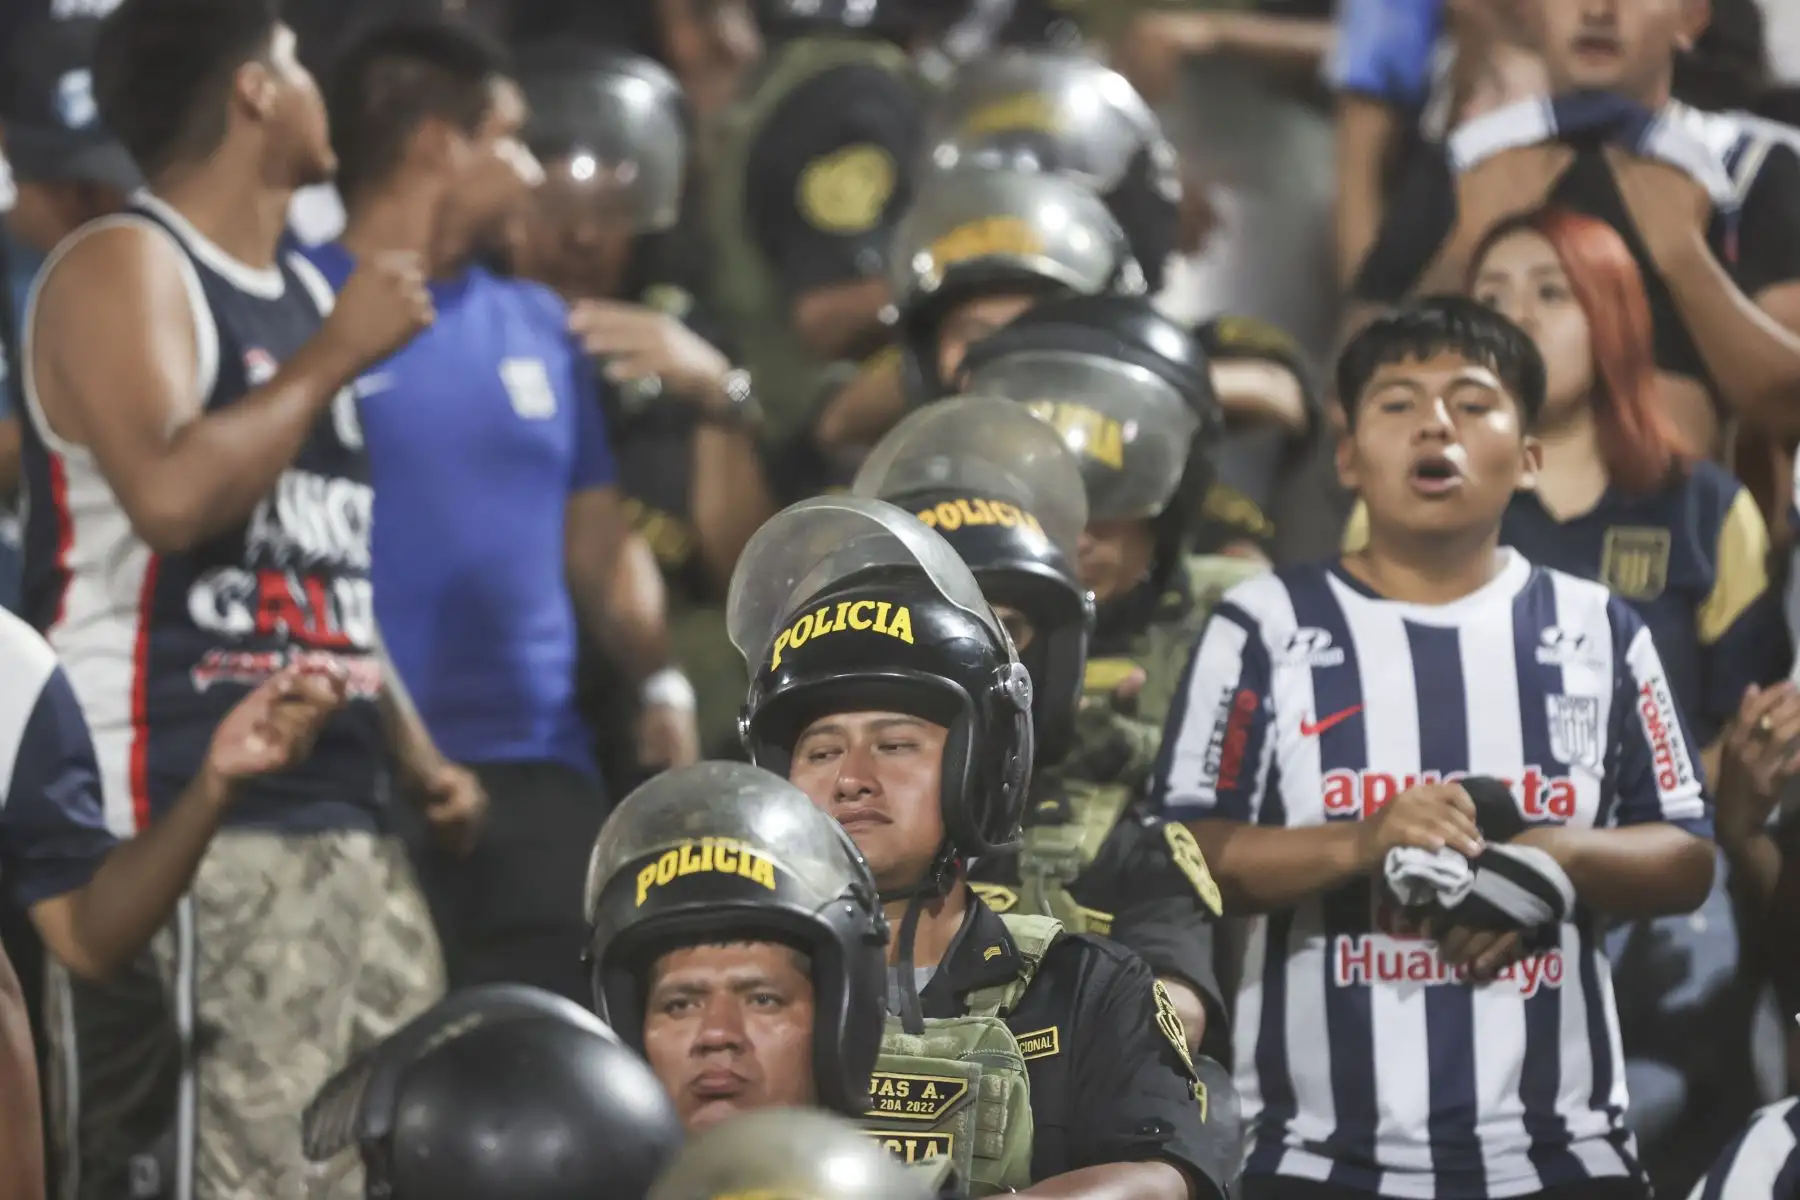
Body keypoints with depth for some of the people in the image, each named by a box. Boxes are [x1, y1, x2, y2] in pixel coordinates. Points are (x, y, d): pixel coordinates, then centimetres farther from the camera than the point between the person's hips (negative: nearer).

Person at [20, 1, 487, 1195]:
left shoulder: (304, 291, 21)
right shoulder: (123, 269, -6)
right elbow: (171, 494, -23)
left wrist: (417, 755, 15)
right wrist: (335, 356, -11)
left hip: (343, 820, 9)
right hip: (188, 826, -9)